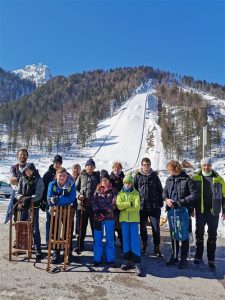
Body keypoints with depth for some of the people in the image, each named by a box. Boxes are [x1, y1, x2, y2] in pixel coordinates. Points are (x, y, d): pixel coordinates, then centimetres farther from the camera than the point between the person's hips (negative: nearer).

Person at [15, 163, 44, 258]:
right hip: (23, 207, 4)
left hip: (34, 207, -4)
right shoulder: (22, 179, 4)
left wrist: (29, 199, -29)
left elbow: (38, 195, -14)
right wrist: (22, 198, -17)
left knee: (35, 229, 1)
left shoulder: (38, 180, -9)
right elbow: (17, 193, 4)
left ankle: (38, 250, 10)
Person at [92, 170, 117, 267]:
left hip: (109, 217, -1)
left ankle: (110, 259, 16)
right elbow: (94, 202, 2)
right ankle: (97, 259, 16)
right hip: (98, 217, 2)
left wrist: (106, 210, -17)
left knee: (109, 239, 6)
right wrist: (97, 211, -13)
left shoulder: (112, 190, 3)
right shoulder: (97, 190, 8)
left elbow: (113, 203, -5)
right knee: (97, 239, 6)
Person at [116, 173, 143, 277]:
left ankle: (137, 263, -1)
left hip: (134, 219, -2)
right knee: (125, 240, 9)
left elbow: (137, 206, -11)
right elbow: (119, 206, -8)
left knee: (135, 240, -4)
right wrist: (130, 204, -14)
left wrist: (125, 206, -10)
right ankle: (127, 260, 20)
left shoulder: (136, 193, 2)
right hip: (124, 219, 2)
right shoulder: (120, 193, 8)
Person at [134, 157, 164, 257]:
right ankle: (145, 246, 28)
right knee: (143, 228, 12)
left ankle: (157, 248, 15)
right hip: (141, 207, 0)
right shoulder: (137, 176, 1)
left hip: (154, 207, 0)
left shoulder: (154, 176, 4)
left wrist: (160, 203, 1)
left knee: (156, 228, 3)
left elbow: (160, 190, 7)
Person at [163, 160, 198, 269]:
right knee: (173, 234, 16)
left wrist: (180, 202, -19)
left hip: (183, 211, -5)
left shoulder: (187, 179, -11)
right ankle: (174, 256, 31)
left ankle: (184, 259, 21)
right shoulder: (169, 179, 6)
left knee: (183, 235, 4)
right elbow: (164, 192, 16)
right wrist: (166, 199, -5)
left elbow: (194, 195, -14)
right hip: (171, 210, 5)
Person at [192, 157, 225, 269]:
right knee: (199, 234, 12)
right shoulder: (195, 178, -2)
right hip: (200, 212, 0)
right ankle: (198, 257, 26)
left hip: (213, 212, 0)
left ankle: (211, 259, 21)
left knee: (212, 236, 9)